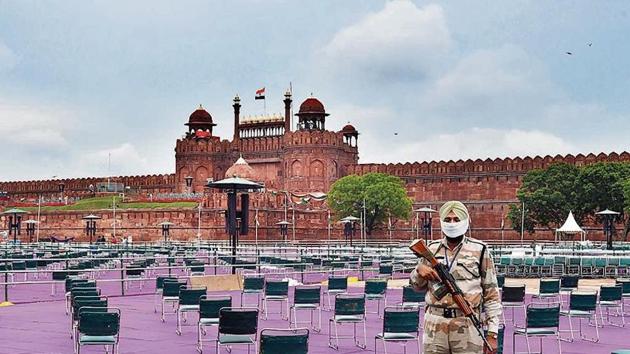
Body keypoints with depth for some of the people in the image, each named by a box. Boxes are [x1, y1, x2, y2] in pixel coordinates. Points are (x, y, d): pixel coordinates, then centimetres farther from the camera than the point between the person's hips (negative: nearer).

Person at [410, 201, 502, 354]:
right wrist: (419, 270, -3)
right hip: (435, 327, 3)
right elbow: (418, 286, 20)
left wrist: (492, 333, -3)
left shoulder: (479, 250, 2)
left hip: (467, 326, -3)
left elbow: (491, 294, 2)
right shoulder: (432, 249, 10)